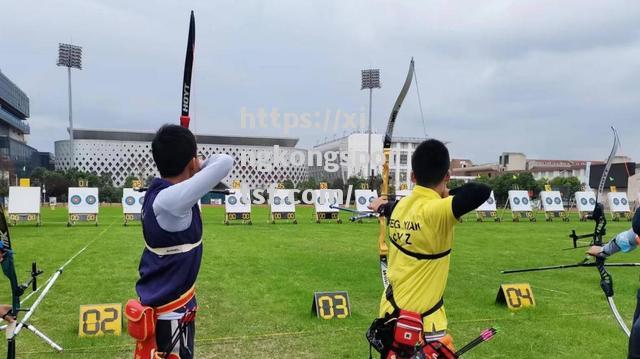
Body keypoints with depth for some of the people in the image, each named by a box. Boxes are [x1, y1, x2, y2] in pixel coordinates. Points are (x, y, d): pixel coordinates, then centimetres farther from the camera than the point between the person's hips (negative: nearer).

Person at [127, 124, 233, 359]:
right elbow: (225, 163, -31)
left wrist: (200, 169, 4)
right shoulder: (169, 200, -29)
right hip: (168, 316, -9)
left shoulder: (158, 191, -1)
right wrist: (203, 164, -13)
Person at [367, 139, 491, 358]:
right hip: (418, 320, -8)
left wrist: (383, 206, 49)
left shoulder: (402, 206, -1)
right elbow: (482, 192, -35)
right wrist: (448, 194, -14)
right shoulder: (436, 211, -26)